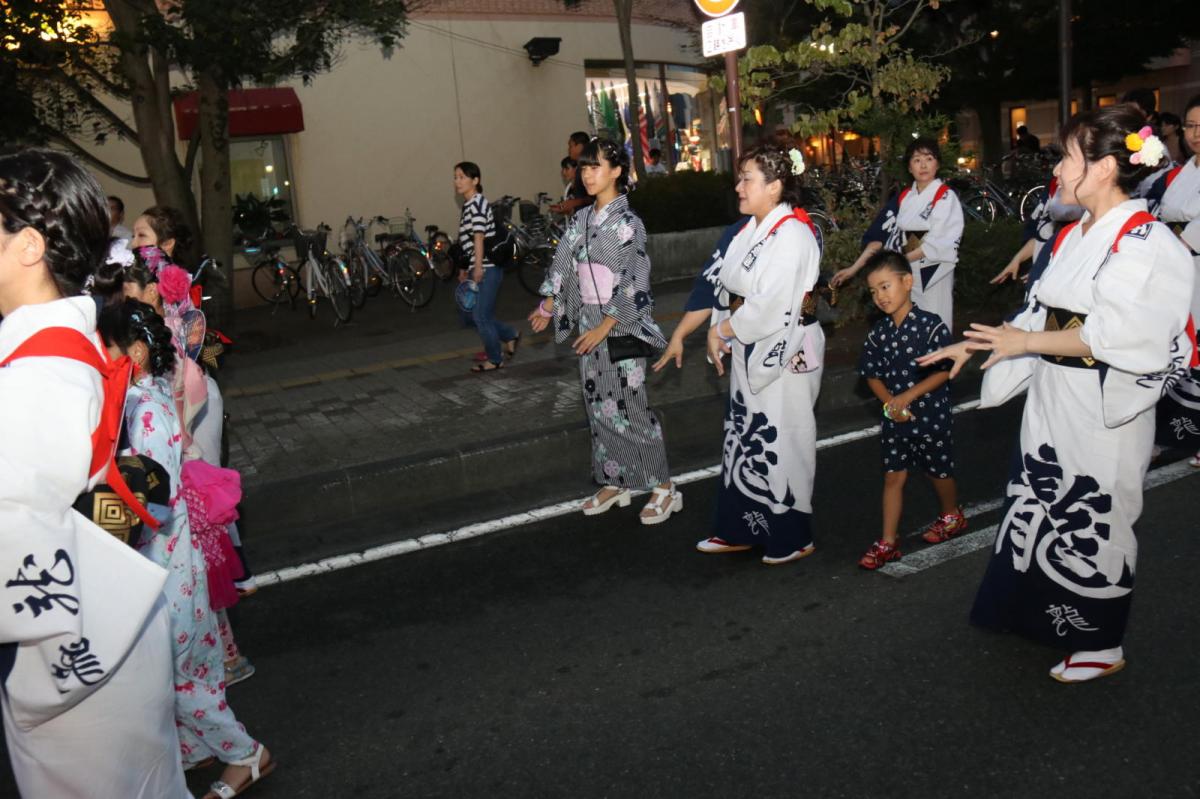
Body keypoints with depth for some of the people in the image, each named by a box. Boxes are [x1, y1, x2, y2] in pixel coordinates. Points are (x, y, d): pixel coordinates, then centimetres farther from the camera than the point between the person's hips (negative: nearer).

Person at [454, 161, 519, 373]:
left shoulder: (477, 203, -12)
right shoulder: (468, 205, 15)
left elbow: (479, 237, -19)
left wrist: (478, 268, -22)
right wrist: (465, 268, 23)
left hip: (487, 268, -9)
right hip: (477, 268, 9)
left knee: (481, 315, -2)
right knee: (474, 314, 12)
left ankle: (495, 359, 12)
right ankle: (510, 337, 29)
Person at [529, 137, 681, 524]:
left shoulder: (626, 222, -13)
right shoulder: (582, 219, 8)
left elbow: (634, 282, -18)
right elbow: (564, 263, 16)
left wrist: (606, 326, -21)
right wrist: (548, 304, 15)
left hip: (619, 326, -7)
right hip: (588, 322, 7)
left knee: (629, 406, -4)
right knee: (599, 405, 11)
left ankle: (664, 488, 8)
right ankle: (615, 483, 23)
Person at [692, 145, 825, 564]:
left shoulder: (792, 234, -18)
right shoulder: (751, 229, 8)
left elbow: (769, 309, -23)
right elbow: (730, 288, 10)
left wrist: (721, 331, -13)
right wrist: (718, 331, -4)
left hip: (783, 355, -8)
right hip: (749, 352, 8)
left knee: (780, 443, 4)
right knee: (744, 439, 15)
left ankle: (792, 538, 20)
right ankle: (741, 529, 28)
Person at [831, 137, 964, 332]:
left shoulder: (946, 197, -5)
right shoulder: (903, 198, 10)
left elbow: (938, 243, -14)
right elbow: (880, 234, 5)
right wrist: (854, 268, -3)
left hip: (932, 276, -4)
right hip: (905, 276, 5)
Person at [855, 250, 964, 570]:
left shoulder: (931, 325, -16)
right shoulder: (878, 332, -1)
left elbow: (944, 370, -17)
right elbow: (872, 375, 4)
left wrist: (908, 396, -22)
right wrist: (889, 402, -13)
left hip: (931, 415, -4)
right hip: (894, 419, 4)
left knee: (938, 472, 15)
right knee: (893, 477, 7)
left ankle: (952, 516, 43)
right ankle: (888, 543, 13)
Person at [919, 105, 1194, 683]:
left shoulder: (1143, 241, -16)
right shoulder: (1073, 236, 9)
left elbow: (1113, 332, -24)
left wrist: (1024, 342, -21)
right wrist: (973, 344, 8)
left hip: (1102, 409, -8)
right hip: (1050, 397, 8)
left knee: (1091, 519, 4)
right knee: (1044, 510, 16)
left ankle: (1100, 646, 22)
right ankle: (1048, 615, 34)